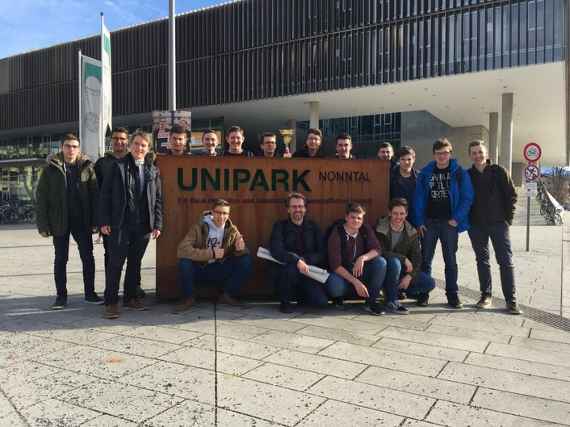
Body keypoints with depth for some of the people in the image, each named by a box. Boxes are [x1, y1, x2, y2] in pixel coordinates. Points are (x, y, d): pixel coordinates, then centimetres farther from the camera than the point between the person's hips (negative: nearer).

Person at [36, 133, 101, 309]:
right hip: (59, 222, 0)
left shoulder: (87, 168, 0)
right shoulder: (51, 169, -1)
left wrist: (95, 221, -9)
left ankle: (89, 292, 19)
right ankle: (61, 296, 19)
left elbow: (95, 195, -3)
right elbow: (41, 198, -1)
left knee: (88, 257, 5)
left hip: (82, 221, 0)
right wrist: (43, 224, -7)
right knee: (60, 259, 8)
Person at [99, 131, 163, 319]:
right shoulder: (118, 167, 1)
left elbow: (158, 199, 10)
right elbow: (105, 194, 0)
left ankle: (130, 297, 25)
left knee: (135, 262, 12)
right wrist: (104, 221, -6)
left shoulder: (153, 171, 8)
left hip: (143, 225, 3)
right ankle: (111, 302, 8)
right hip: (120, 224, -3)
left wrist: (157, 224, 4)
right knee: (115, 263, -1)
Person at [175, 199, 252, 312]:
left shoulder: (232, 230, -6)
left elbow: (243, 252, -2)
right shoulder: (199, 227, -16)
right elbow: (182, 250, -27)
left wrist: (240, 249, -28)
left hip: (220, 271, 3)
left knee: (246, 261, -17)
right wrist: (211, 253, -31)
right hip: (199, 269, -2)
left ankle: (228, 295, 0)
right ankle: (189, 298, -7)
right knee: (184, 263, -33)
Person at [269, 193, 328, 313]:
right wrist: (297, 261, -31)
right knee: (291, 268, -37)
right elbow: (276, 251, -18)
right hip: (284, 271, -2)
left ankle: (300, 295, 17)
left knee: (322, 302, -18)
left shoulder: (313, 227, 7)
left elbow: (321, 253, -1)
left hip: (308, 271, 2)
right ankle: (284, 302, -9)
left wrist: (305, 260, -20)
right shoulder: (280, 226, -2)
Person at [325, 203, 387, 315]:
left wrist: (363, 258, -31)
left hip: (361, 272, 4)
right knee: (334, 286, -37)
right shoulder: (336, 234, -16)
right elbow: (335, 265, -21)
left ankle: (371, 301, -16)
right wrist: (355, 282, -29)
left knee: (381, 262, -22)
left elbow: (376, 250, -9)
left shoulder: (366, 229, -2)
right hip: (343, 273, -4)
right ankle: (339, 295, 1)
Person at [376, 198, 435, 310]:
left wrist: (409, 276, -18)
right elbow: (380, 252, -22)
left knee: (430, 283, -11)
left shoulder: (411, 232, 1)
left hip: (403, 271, 5)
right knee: (394, 262, -38)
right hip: (384, 271, -4)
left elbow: (417, 257, -3)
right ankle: (391, 302, -24)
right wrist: (404, 259, -23)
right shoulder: (380, 229, -13)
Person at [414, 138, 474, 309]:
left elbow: (467, 197, -3)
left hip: (449, 222, -2)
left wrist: (456, 219, -11)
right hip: (428, 222, 2)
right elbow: (419, 197, 4)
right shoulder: (425, 172, 5)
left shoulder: (459, 173, 0)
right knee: (425, 259, 6)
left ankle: (453, 295, 13)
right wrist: (419, 221, -3)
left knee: (450, 260, 5)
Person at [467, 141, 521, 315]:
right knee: (482, 261, 9)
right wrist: (466, 219, 2)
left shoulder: (499, 172, 1)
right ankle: (486, 295, 19)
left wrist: (508, 217, -3)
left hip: (498, 223, -2)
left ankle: (511, 300, 2)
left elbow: (512, 195, 2)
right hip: (476, 225, 2)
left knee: (506, 261, -3)